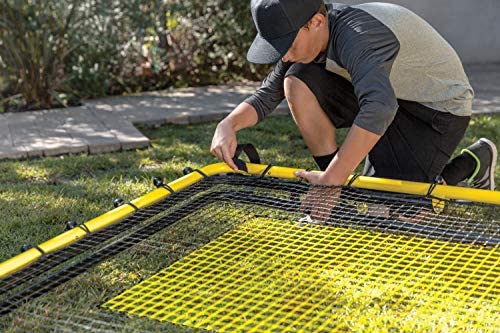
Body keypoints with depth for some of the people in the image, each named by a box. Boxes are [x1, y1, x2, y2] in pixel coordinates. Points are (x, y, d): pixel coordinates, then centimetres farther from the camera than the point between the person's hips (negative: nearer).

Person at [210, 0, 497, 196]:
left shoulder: (357, 34, -35)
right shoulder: (305, 36, -9)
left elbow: (380, 108, -51)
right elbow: (266, 96, -1)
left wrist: (332, 179, -50)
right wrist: (228, 125, -20)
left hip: (440, 108, -7)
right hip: (386, 92, 7)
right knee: (296, 81, -12)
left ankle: (473, 163, 5)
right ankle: (338, 187, -2)